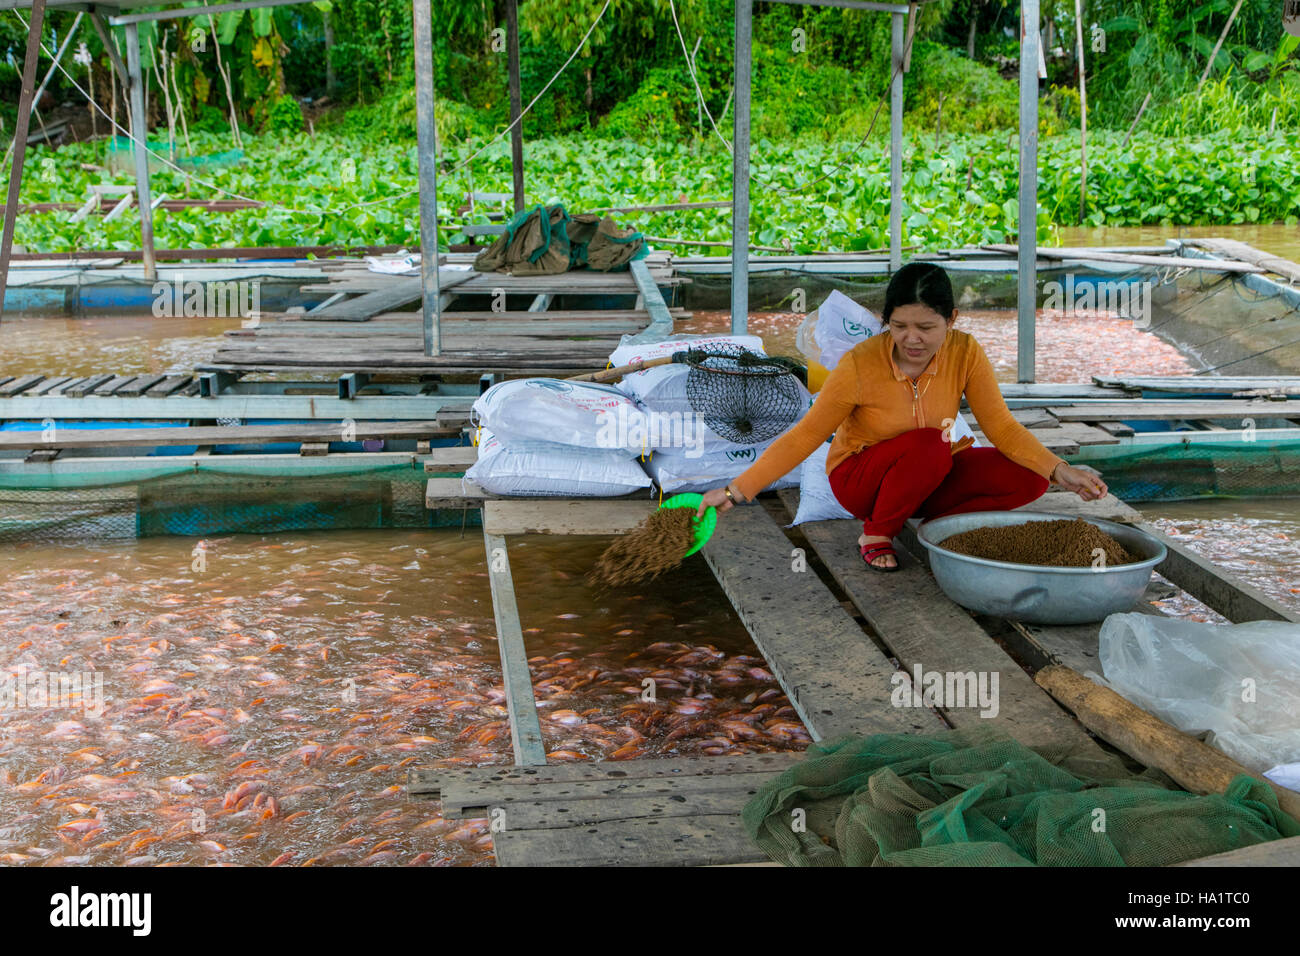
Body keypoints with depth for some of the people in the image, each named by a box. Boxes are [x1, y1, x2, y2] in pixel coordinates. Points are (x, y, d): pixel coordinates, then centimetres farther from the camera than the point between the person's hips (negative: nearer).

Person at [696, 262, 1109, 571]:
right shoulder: (860, 364, -24)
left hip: (928, 476, 4)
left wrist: (1058, 471, -26)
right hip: (859, 478, -4)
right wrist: (737, 490, -25)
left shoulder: (965, 353, -15)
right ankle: (876, 534, -12)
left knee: (1027, 479, -18)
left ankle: (932, 521, -3)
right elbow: (805, 436, -19)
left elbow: (1001, 425, -12)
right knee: (928, 444, -36)